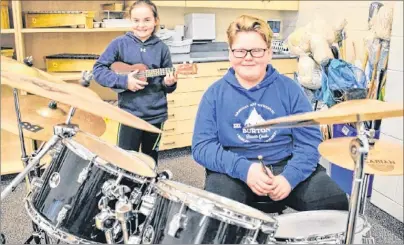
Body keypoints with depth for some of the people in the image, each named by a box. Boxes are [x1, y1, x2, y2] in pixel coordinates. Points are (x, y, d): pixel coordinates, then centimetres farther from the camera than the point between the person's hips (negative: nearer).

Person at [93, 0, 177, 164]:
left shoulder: (161, 48, 1)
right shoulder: (119, 43, -5)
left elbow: (167, 86, 7)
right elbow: (98, 69, -7)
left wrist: (169, 83, -16)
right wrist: (123, 81, -18)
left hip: (156, 114, 2)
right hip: (130, 113, -2)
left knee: (151, 159, 17)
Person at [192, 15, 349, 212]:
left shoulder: (289, 89, 3)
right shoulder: (215, 94, 1)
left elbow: (310, 140, -2)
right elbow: (202, 146, -6)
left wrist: (289, 176, -20)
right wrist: (243, 168, -21)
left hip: (287, 165, 2)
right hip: (233, 171, -1)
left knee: (336, 203, -18)